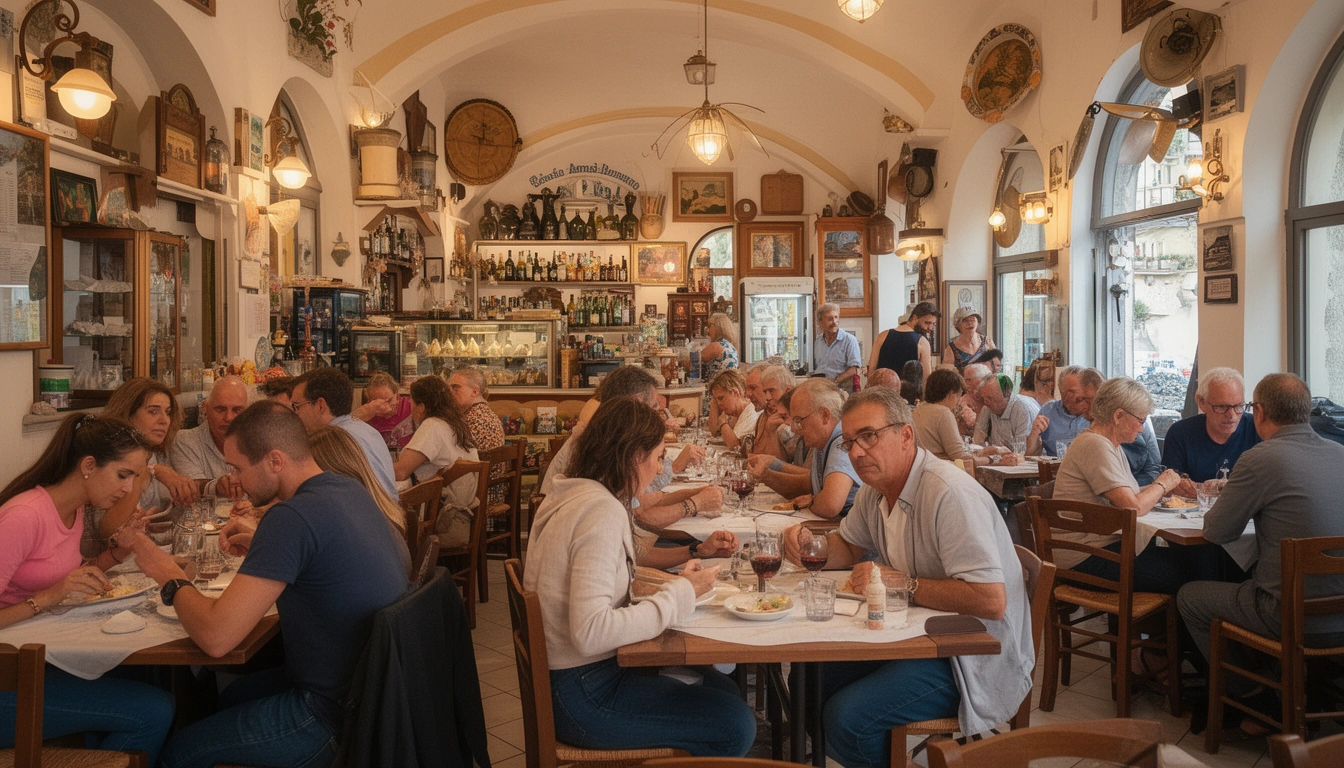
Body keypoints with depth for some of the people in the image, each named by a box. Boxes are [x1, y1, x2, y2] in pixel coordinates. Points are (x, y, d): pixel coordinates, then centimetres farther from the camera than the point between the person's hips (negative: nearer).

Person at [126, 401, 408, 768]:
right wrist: (261, 540, 8)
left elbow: (215, 636, -25)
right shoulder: (352, 490, 1)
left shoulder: (292, 515, -26)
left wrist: (169, 576, -7)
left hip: (338, 712, -9)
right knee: (229, 696, 31)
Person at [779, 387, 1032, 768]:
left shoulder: (949, 493, -26)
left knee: (846, 717, -21)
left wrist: (902, 584, -23)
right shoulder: (876, 489, 4)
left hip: (976, 655, -9)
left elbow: (990, 601, -31)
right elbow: (848, 548, 19)